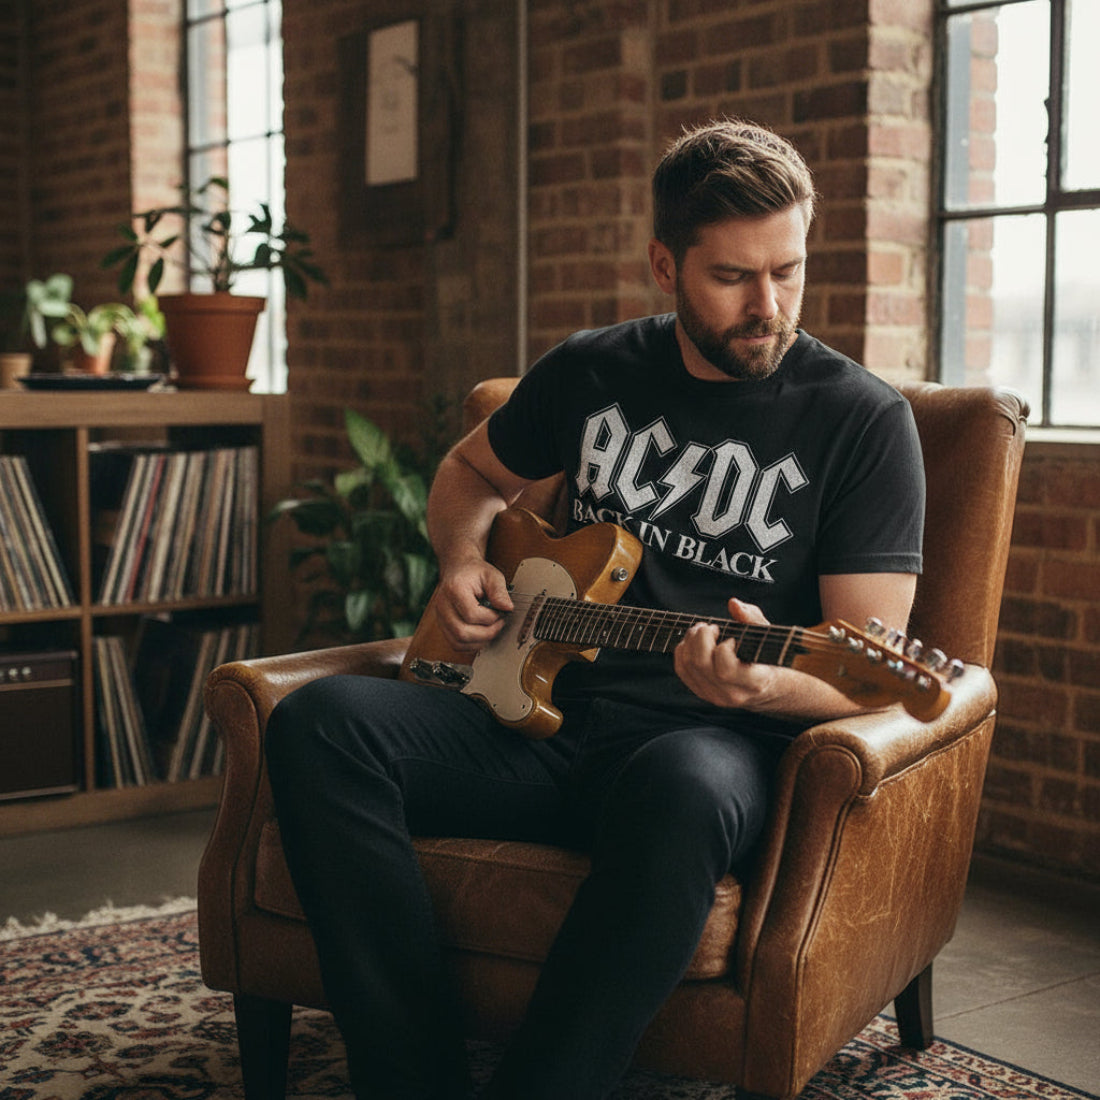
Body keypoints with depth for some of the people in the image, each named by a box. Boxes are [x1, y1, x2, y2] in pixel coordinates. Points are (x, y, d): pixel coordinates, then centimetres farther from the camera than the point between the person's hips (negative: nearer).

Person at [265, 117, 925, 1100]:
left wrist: (764, 686, -28)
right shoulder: (594, 372, 11)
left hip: (713, 742, -4)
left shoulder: (864, 420, -2)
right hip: (542, 709, 5)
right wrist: (465, 561, 7)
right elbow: (471, 473, 29)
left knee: (683, 790, -42)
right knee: (322, 723, -21)